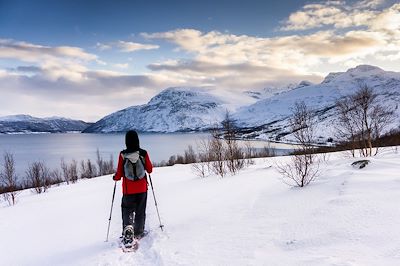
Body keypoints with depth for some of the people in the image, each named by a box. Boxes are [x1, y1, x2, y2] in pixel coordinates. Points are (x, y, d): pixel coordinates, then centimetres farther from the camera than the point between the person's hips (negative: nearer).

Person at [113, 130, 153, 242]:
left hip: (128, 189, -1)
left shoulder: (122, 154, -13)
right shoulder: (143, 153, -11)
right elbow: (150, 170, 0)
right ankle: (138, 233, 23)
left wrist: (115, 178, 14)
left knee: (127, 209, 16)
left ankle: (127, 227, -6)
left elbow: (119, 173, -7)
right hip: (142, 188, 1)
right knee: (140, 211, 16)